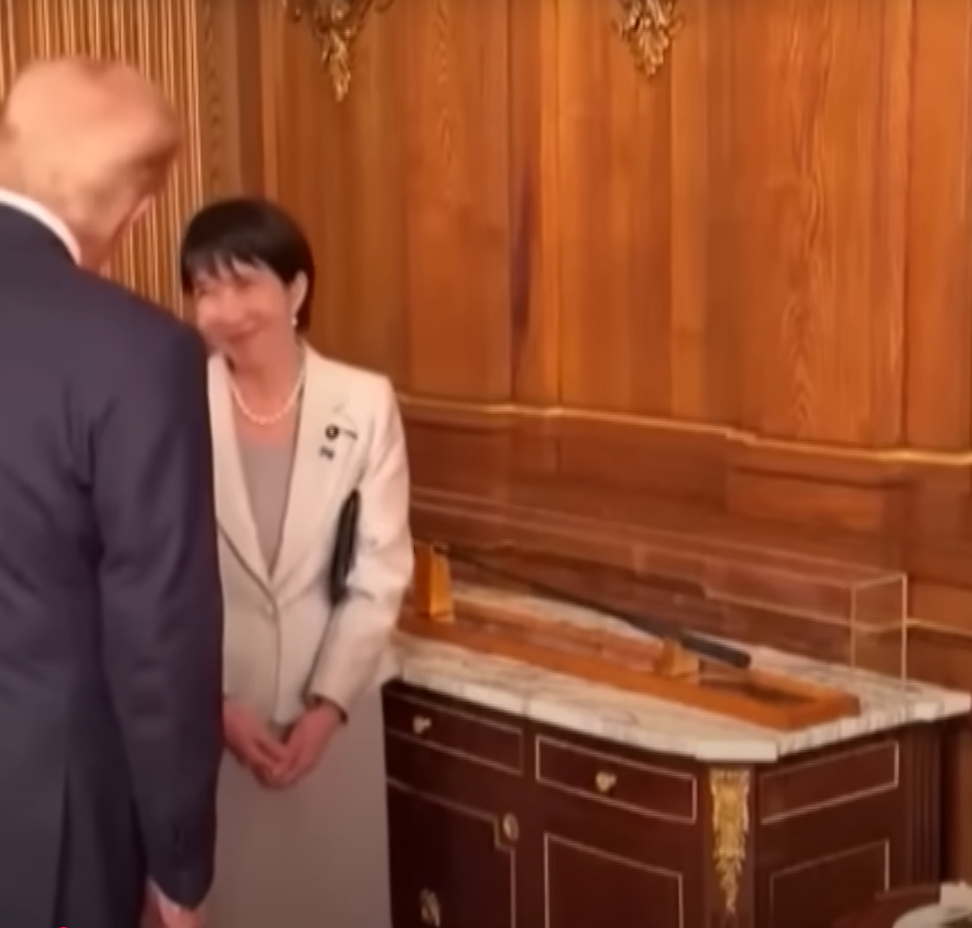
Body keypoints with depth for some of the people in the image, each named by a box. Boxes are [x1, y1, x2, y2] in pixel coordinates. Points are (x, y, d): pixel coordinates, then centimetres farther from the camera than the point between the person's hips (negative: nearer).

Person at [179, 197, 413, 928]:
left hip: (335, 702, 1)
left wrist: (327, 704, -11)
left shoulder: (365, 404, -6)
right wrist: (215, 705, -12)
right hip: (213, 708, -1)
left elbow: (381, 573, -5)